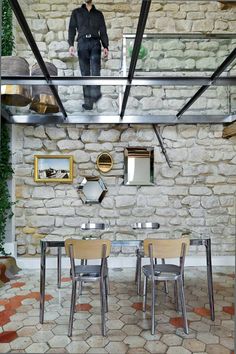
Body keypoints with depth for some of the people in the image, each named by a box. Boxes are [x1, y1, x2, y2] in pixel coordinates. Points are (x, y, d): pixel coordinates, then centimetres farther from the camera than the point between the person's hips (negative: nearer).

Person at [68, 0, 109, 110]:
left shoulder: (98, 14, 20)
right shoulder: (76, 12, 18)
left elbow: (103, 31, 15)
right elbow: (72, 29, 8)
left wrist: (106, 47, 0)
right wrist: (71, 45, -7)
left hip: (95, 43, 0)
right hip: (82, 43, 0)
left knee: (95, 69, -25)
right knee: (85, 73, -6)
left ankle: (95, 94, -36)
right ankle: (88, 102, -7)